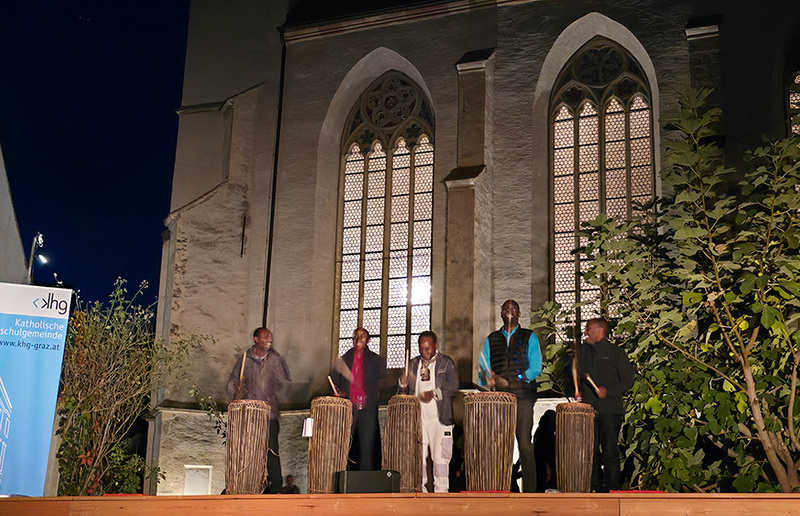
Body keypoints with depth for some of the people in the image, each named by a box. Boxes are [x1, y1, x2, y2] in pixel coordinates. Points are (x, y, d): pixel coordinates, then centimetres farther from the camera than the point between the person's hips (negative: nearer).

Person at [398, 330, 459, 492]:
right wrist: (403, 384, -7)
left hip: (439, 418, -3)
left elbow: (454, 385, -8)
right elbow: (404, 391, 16)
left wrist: (434, 392, -21)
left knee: (440, 457, -4)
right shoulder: (413, 364, 16)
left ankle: (441, 491, 4)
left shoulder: (446, 363, 4)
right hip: (417, 419, 3)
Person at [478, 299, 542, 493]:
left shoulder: (529, 337, 12)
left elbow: (535, 368, 2)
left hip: (522, 396, -2)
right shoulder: (491, 339, 20)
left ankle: (529, 489, -6)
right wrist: (488, 379, -10)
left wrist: (508, 382, -9)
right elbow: (483, 368, 13)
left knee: (525, 443, -8)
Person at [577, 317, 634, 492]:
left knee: (610, 453, -3)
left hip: (610, 411, -4)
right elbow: (576, 373, 27)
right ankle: (593, 488, 14)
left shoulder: (616, 353, 1)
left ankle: (612, 489, 6)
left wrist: (608, 391, -14)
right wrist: (577, 390, 9)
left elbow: (628, 381, -1)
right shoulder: (582, 351, 15)